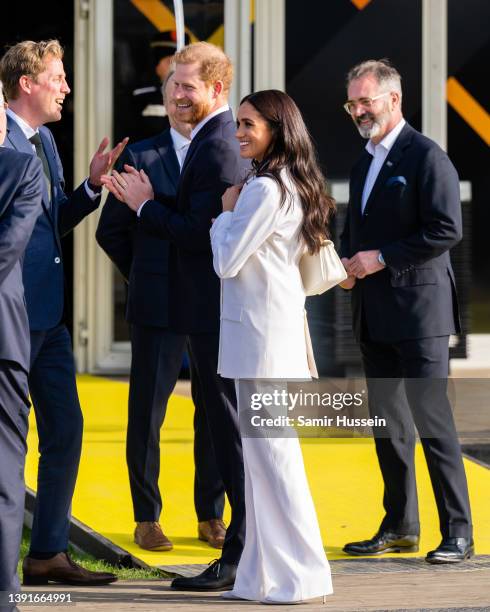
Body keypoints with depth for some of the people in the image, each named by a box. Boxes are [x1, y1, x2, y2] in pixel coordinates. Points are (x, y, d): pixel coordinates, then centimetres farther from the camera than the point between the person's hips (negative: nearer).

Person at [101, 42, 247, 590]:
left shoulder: (217, 148, -17)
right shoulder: (222, 139, 16)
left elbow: (201, 234, -22)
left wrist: (146, 205, -9)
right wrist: (144, 200, 7)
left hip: (215, 313, -11)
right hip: (214, 312, 11)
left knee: (232, 433, -6)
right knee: (232, 431, 13)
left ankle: (240, 558, -1)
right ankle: (248, 550, 19)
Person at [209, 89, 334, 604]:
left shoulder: (263, 190, -16)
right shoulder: (291, 185, 13)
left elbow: (227, 261, -16)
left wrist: (226, 211, -2)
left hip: (260, 333, -10)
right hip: (273, 330, 10)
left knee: (269, 449, -6)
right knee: (261, 450, 12)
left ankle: (298, 574, -3)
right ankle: (264, 574, 17)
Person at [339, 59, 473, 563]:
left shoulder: (426, 157, -10)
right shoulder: (364, 163, 17)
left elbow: (447, 230, -18)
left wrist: (381, 258, -17)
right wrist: (347, 262, 6)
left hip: (418, 312, -9)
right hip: (374, 314, 9)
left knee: (432, 419, -8)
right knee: (387, 423, 12)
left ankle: (458, 534, -4)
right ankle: (399, 527, 20)